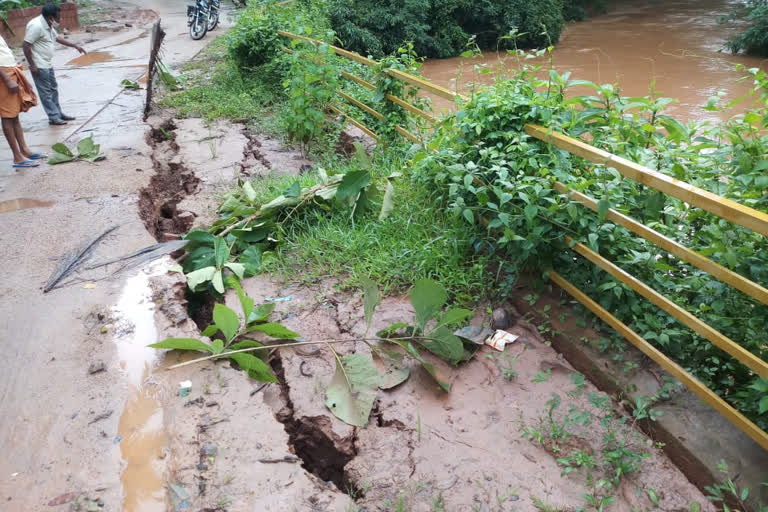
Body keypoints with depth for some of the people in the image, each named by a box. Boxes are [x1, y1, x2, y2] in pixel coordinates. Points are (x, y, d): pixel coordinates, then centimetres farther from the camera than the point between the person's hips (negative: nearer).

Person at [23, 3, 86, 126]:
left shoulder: (48, 25, 6)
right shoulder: (37, 26, -22)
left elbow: (57, 38, 25)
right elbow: (26, 46, -22)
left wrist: (75, 46, 26)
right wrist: (32, 66, -21)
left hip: (47, 64, 10)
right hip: (39, 66, -10)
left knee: (54, 90, 17)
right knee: (46, 93, -1)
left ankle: (58, 113, 28)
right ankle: (54, 117, 6)